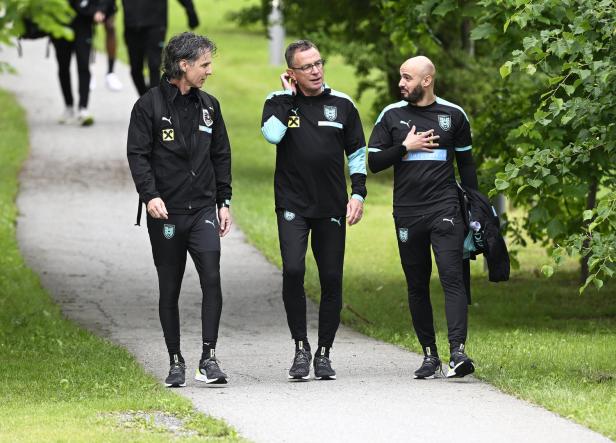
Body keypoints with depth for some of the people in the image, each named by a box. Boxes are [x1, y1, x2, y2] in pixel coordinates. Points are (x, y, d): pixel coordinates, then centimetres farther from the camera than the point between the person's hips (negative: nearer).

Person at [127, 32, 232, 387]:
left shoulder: (208, 106, 12)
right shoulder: (150, 105, -2)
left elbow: (222, 156, 18)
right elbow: (137, 155, -7)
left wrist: (224, 202, 12)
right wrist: (150, 195, -21)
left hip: (203, 210, 2)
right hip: (166, 212, -2)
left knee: (212, 277, -17)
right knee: (169, 289, 5)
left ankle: (209, 358, -16)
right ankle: (176, 362, 15)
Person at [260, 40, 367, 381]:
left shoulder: (341, 104, 7)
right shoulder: (278, 103, 3)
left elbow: (357, 153, 13)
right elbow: (272, 134, -17)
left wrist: (358, 193, 2)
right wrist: (288, 96, -10)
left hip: (332, 208, 2)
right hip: (293, 206, -2)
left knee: (332, 280, 2)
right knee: (293, 270, -18)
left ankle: (323, 353, 13)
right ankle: (301, 348, -6)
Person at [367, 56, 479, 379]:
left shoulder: (453, 115, 7)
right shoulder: (391, 115, 8)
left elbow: (466, 163, 14)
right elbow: (373, 162, 5)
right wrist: (405, 147, -9)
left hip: (445, 208, -2)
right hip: (407, 214, 2)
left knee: (452, 276, -16)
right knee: (417, 286, 6)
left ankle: (458, 351, -25)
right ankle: (430, 355, 14)